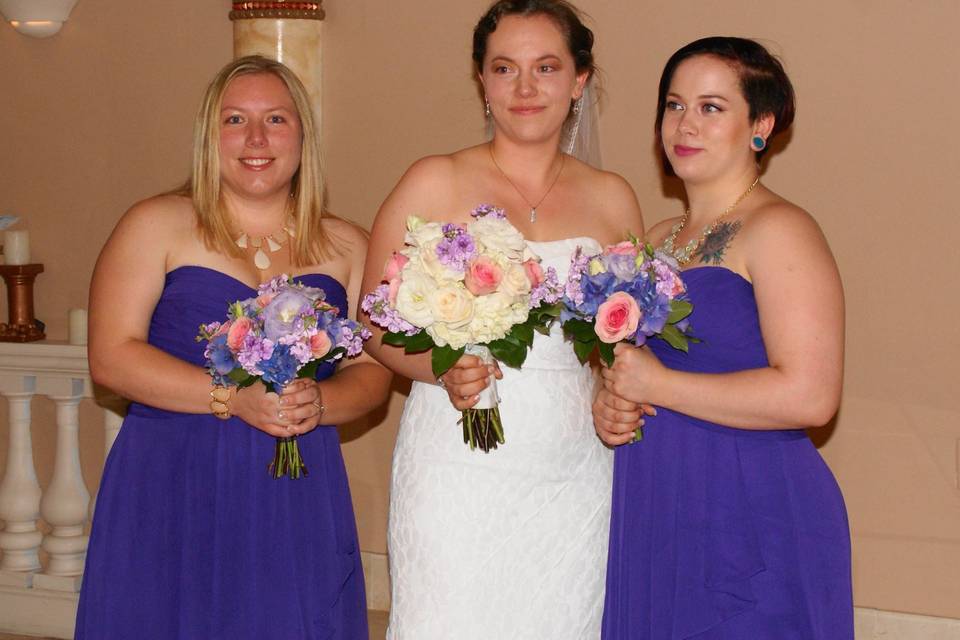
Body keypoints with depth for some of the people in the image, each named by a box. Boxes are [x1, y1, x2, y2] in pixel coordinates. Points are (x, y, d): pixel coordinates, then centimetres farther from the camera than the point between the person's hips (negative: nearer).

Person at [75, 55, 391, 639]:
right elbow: (112, 356, -7)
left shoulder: (346, 247, 10)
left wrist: (317, 403, -12)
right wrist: (231, 398, -16)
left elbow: (373, 372, 9)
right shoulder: (157, 226, 1)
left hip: (299, 501, 3)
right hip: (171, 495, -2)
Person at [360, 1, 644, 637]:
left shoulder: (613, 199, 9)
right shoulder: (434, 184, -1)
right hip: (461, 472, -3)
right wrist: (442, 370, -16)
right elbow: (375, 322, 2)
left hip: (575, 480, 3)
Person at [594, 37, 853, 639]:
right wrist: (610, 404, 3)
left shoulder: (778, 231, -11)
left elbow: (809, 395, -21)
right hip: (657, 521, 7)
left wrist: (656, 385, -14)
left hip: (752, 527, -7)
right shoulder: (659, 240, 13)